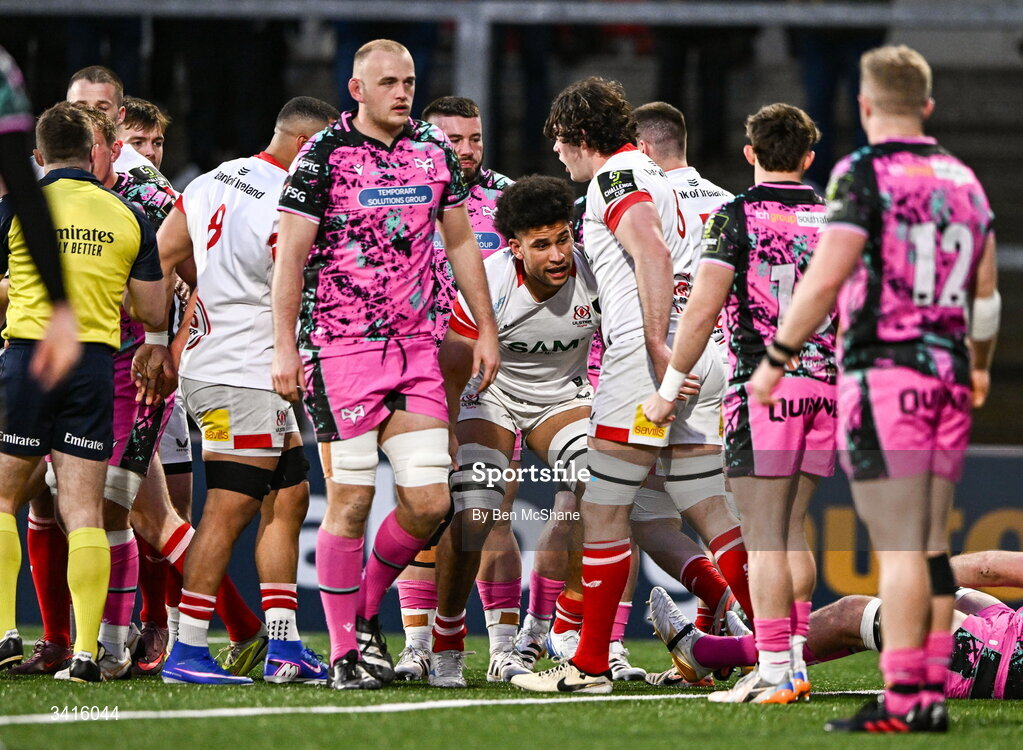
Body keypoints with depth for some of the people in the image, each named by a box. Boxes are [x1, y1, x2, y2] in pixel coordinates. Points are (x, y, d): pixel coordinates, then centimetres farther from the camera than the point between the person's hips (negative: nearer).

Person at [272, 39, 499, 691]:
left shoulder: (435, 150, 10)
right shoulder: (324, 154, -4)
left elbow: (460, 241, 19)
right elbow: (291, 254, -4)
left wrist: (486, 330, 16)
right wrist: (285, 347, -9)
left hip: (415, 345, 5)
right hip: (340, 347, -5)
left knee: (430, 502, -3)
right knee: (351, 499, -5)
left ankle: (366, 612, 21)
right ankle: (346, 653, 3)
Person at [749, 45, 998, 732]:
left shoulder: (865, 175, -8)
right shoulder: (964, 181, 13)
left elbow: (824, 281, -13)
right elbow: (986, 292, 19)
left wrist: (775, 360, -4)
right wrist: (979, 366, 36)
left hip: (883, 372, -6)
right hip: (947, 373, 6)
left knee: (899, 546, -9)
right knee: (932, 545, 10)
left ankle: (904, 699, -12)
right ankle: (933, 691, 9)